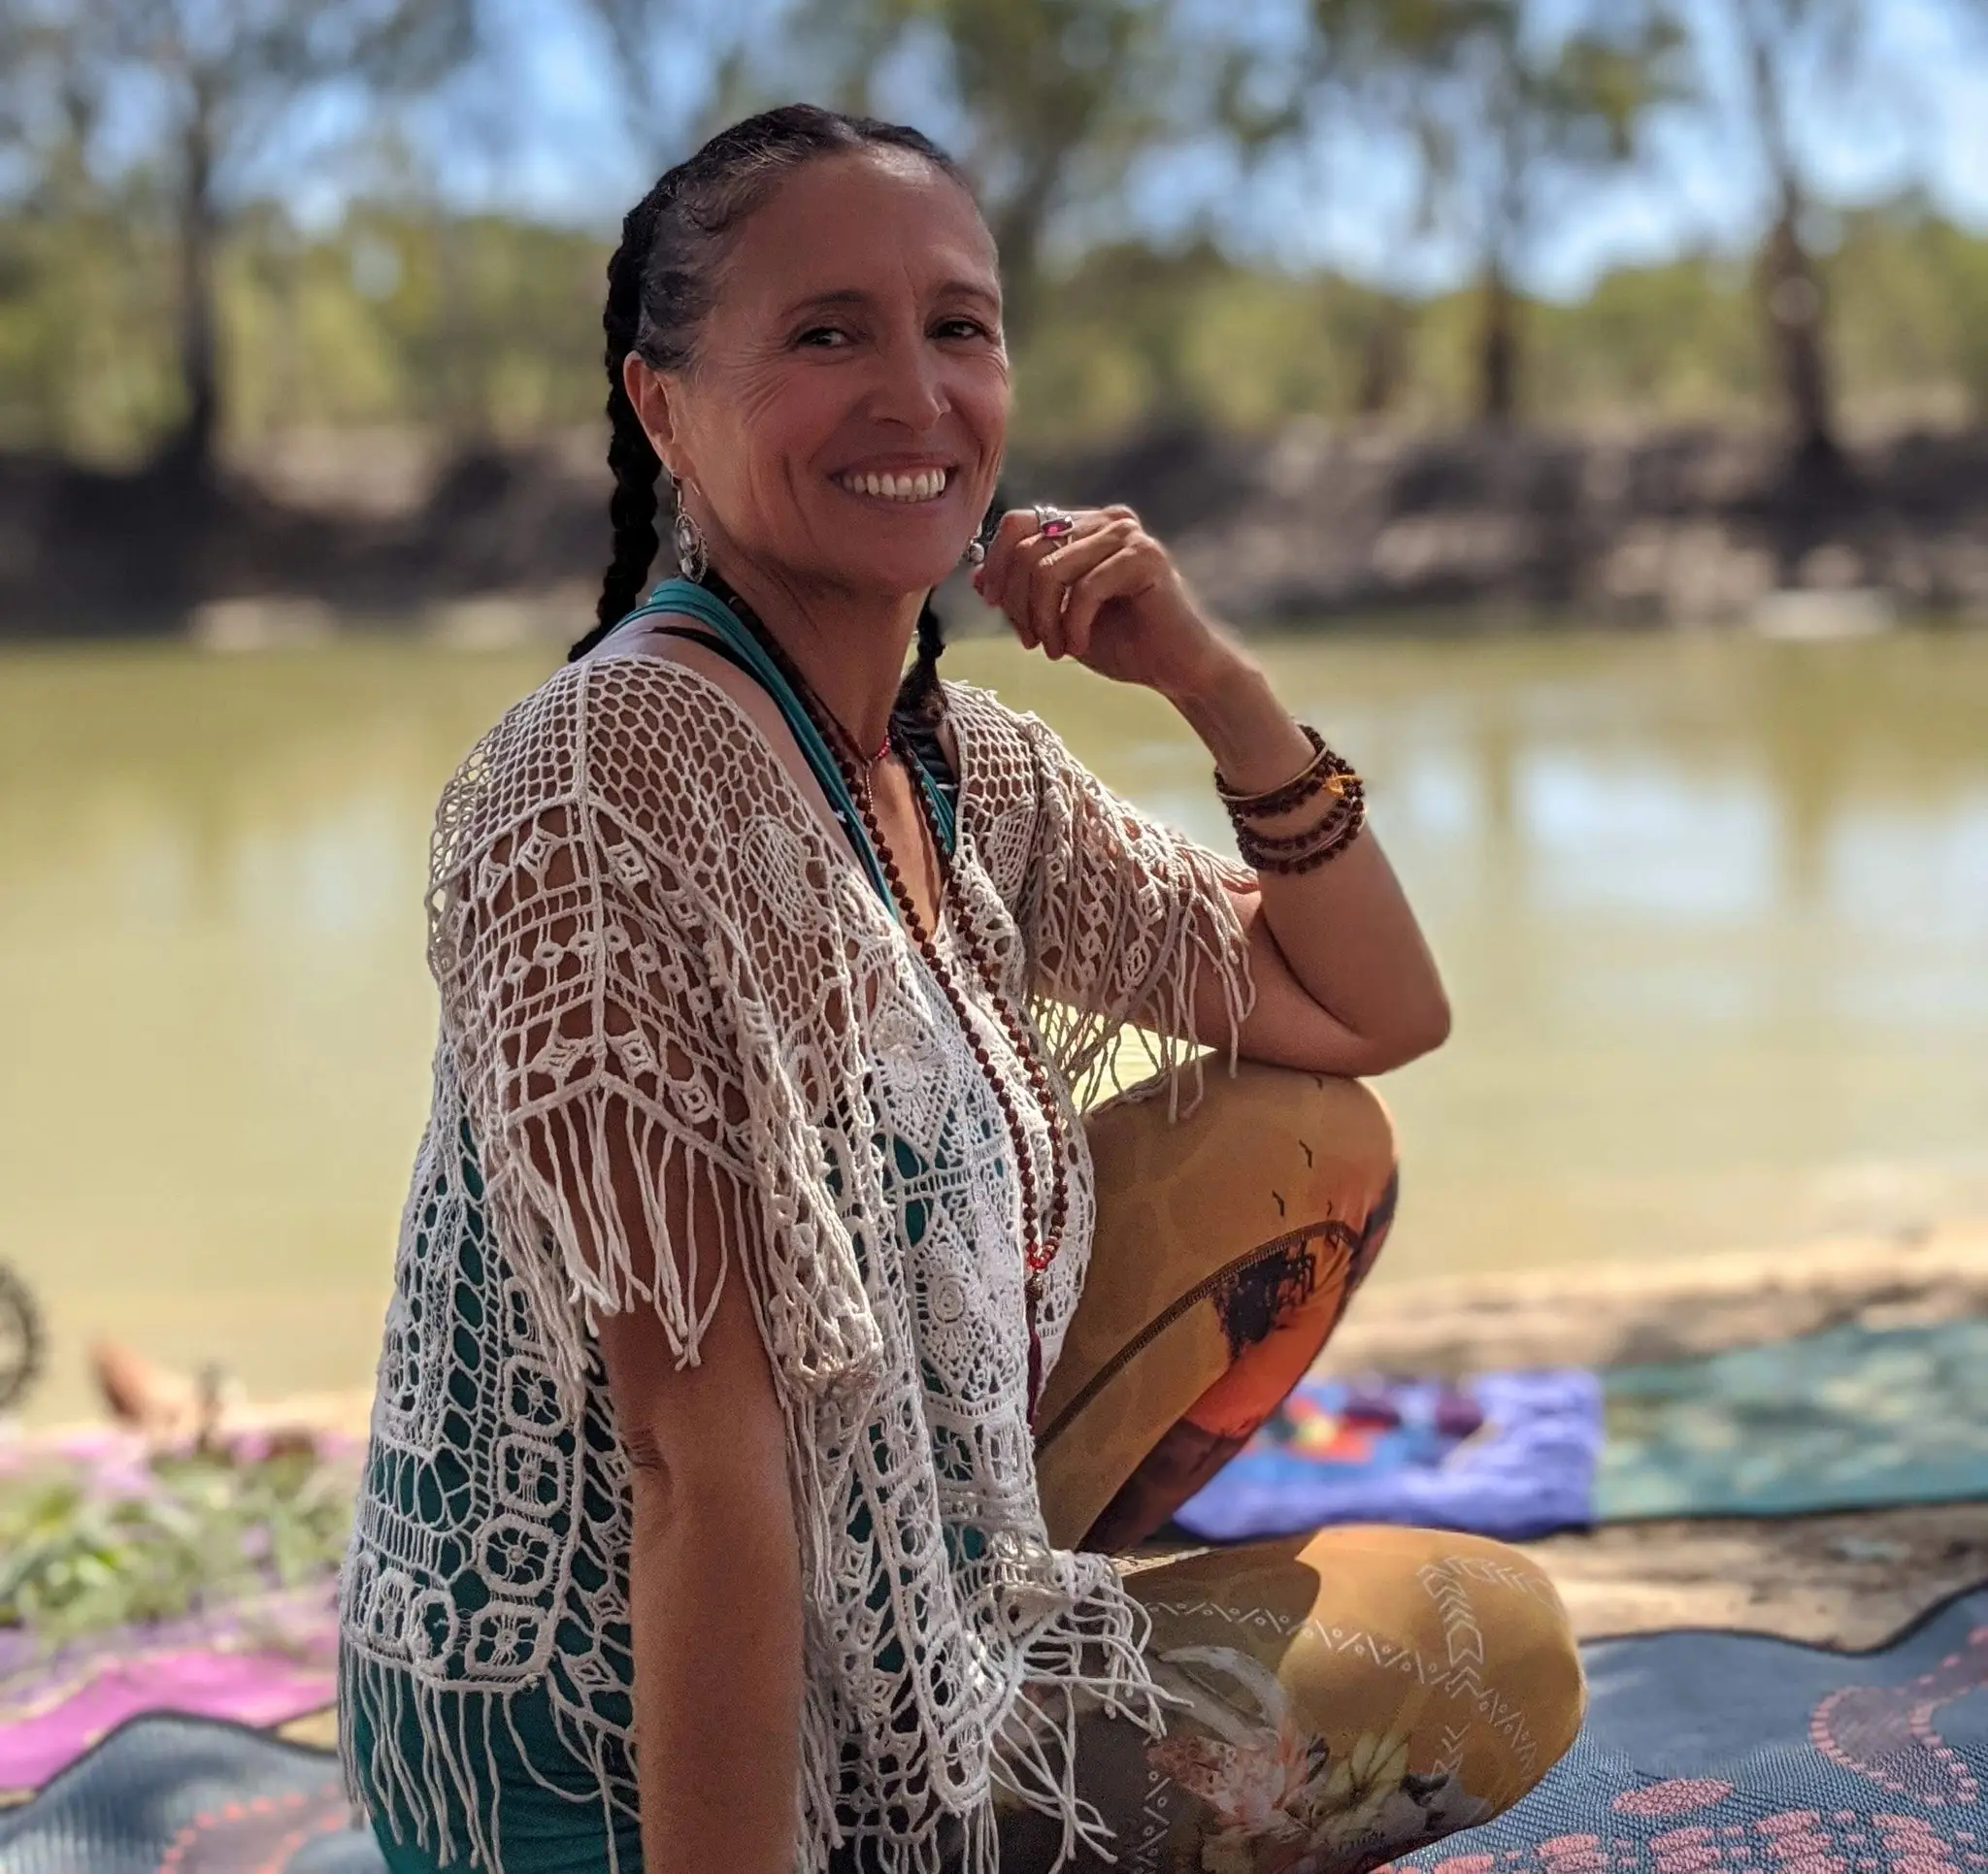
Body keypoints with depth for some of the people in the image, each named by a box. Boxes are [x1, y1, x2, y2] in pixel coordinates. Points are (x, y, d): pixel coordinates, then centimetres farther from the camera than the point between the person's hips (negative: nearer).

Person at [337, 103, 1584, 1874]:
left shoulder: (968, 763, 1)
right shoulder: (620, 773, -25)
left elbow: (1375, 1017, 9)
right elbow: (696, 1449, -27)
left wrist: (1216, 681, -5)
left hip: (883, 1605, 8)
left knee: (1307, 1145, 7)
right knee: (1498, 1655, 3)